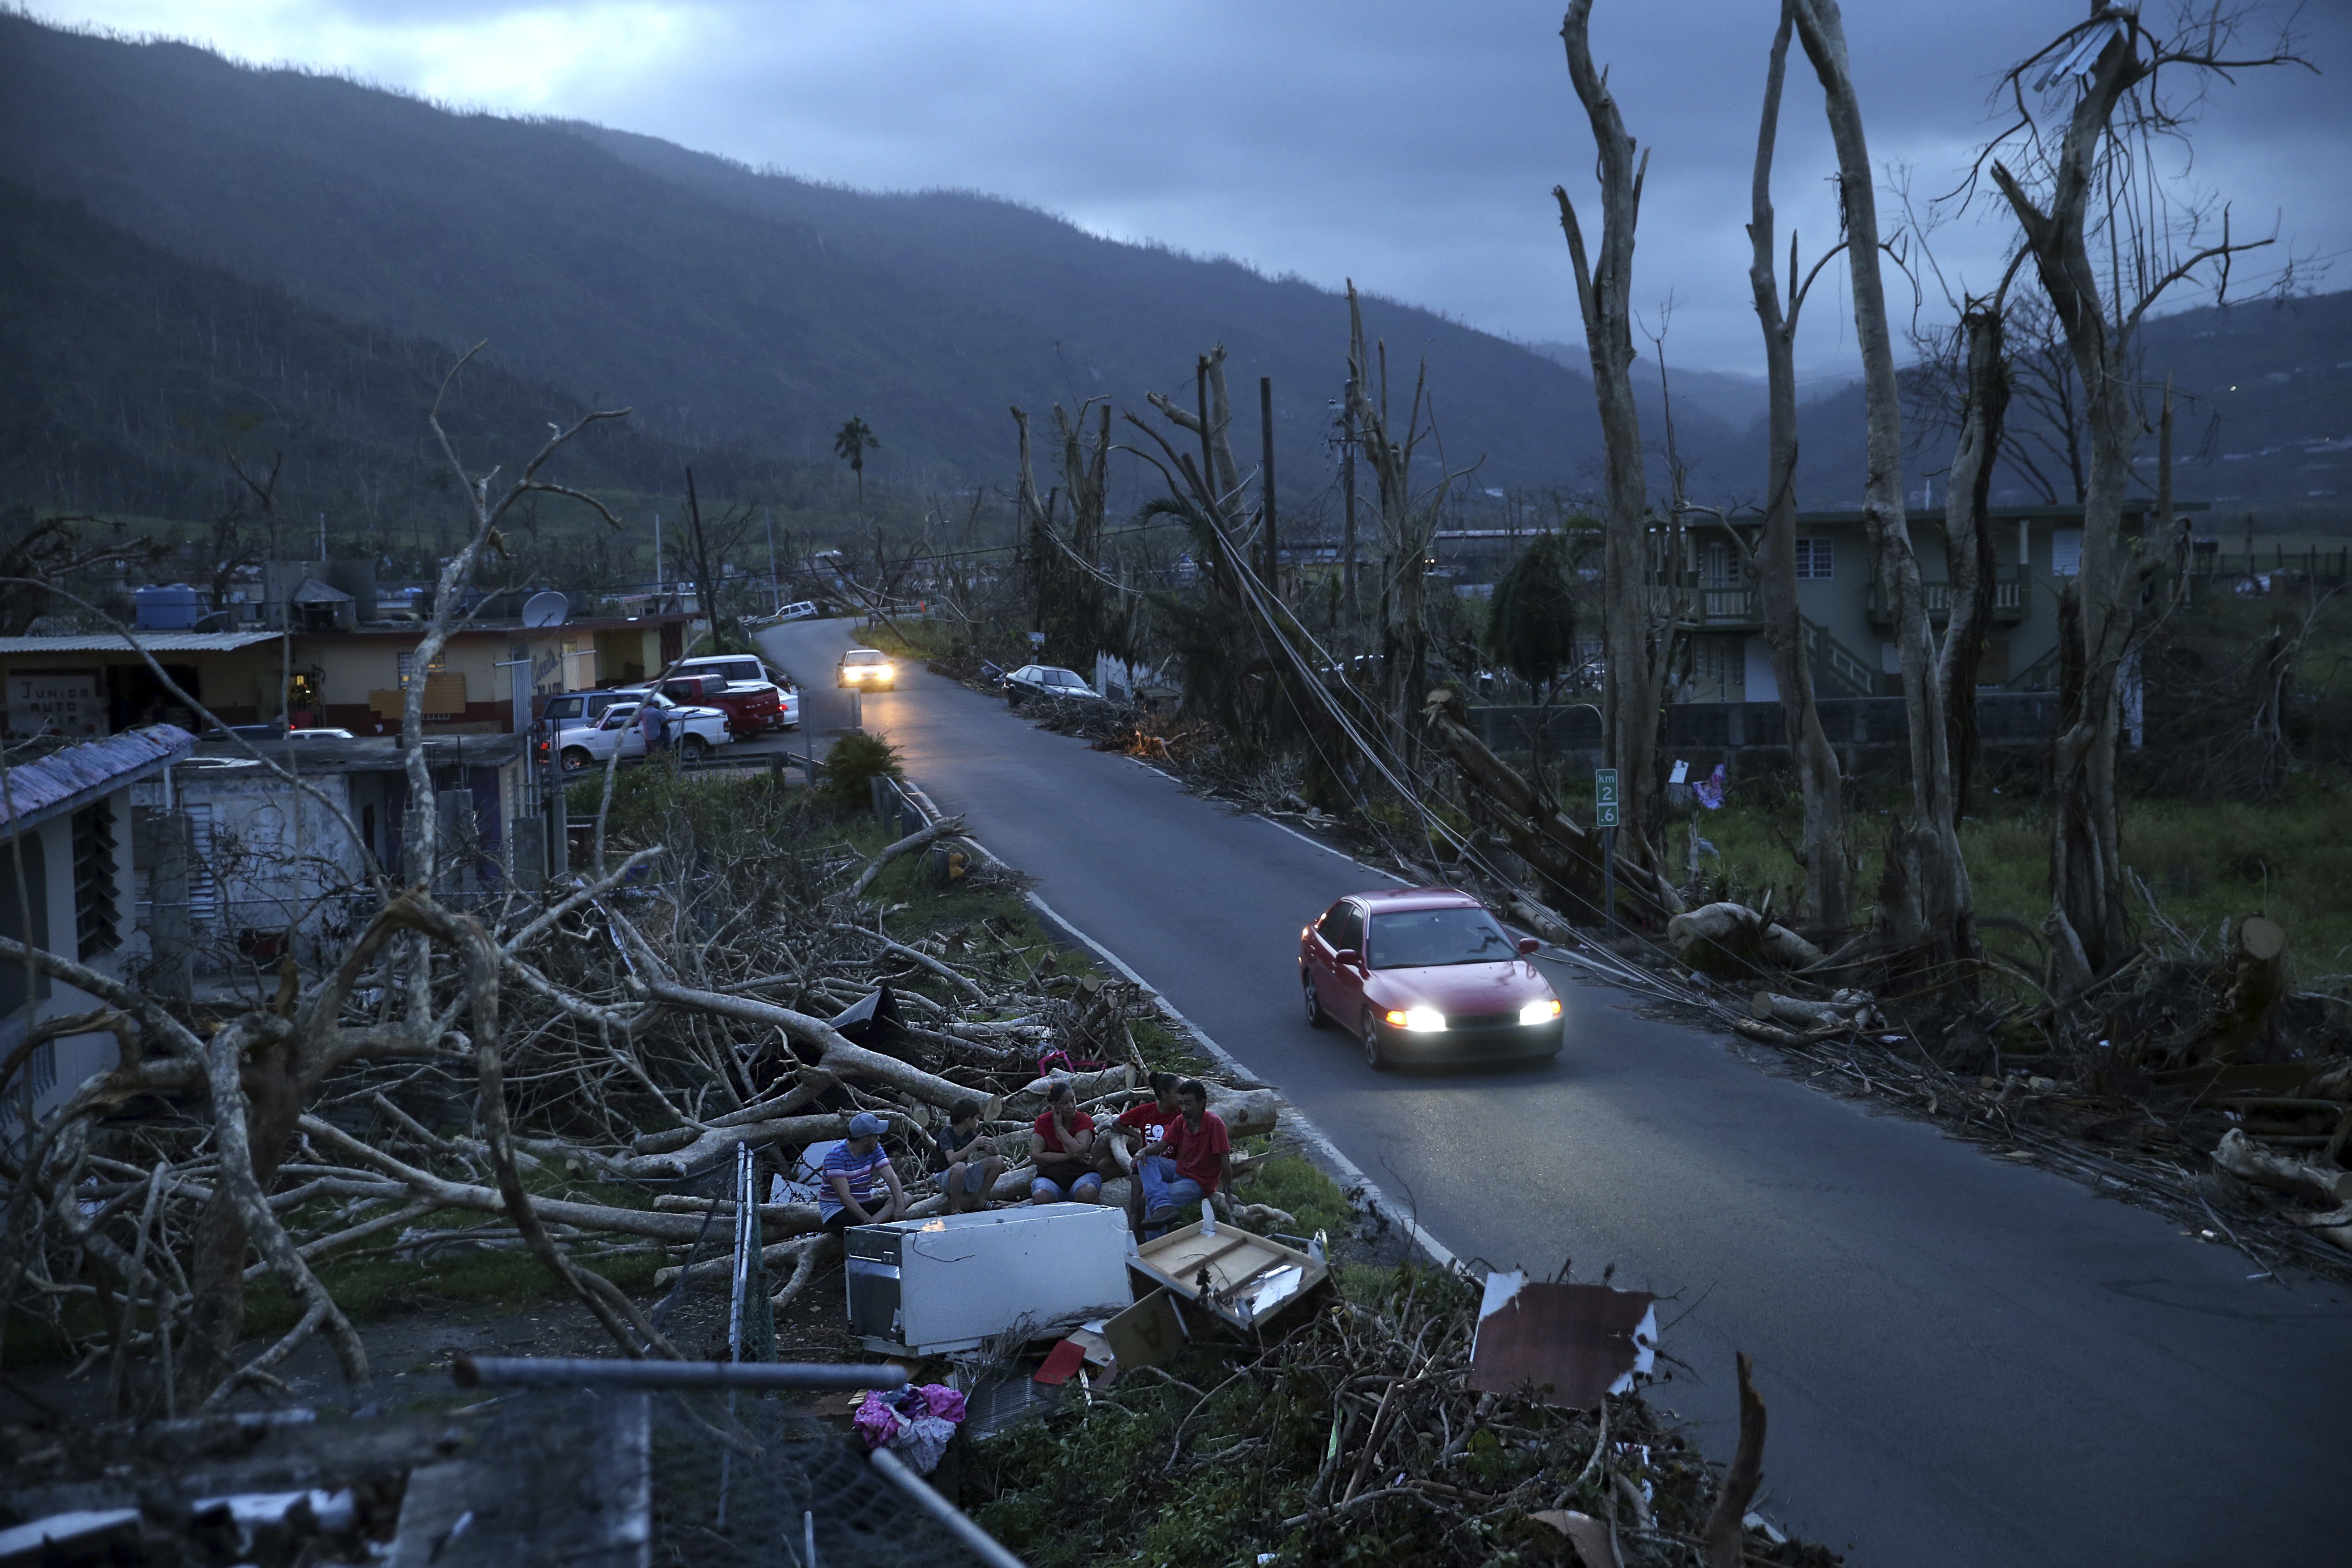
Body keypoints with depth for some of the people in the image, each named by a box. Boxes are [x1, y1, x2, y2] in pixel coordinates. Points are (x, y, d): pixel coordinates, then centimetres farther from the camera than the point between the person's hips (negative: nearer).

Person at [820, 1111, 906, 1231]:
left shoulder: (875, 1149, 3)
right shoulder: (836, 1155, -18)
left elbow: (891, 1177, -5)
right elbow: (844, 1196, -24)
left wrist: (900, 1204, -24)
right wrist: (868, 1219, -32)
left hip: (864, 1205, 8)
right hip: (836, 1210, -8)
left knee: (906, 1197, -18)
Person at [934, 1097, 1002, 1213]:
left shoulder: (971, 1134, 3)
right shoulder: (946, 1133, -15)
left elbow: (994, 1155, 4)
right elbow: (952, 1160, -30)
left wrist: (992, 1149, -20)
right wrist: (973, 1145, -30)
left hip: (967, 1177, 6)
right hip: (947, 1177, -6)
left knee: (998, 1160, -9)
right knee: (959, 1166, -40)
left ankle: (981, 1200, 1)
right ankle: (955, 1208, -22)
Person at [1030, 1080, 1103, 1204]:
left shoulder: (1084, 1120, -2)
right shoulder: (1043, 1121, 2)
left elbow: (1077, 1152, -19)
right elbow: (1035, 1157, -9)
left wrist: (1059, 1126, -12)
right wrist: (1070, 1157, -14)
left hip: (1083, 1175, 0)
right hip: (1050, 1178, 1)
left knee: (1088, 1193, -36)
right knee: (1041, 1197, -34)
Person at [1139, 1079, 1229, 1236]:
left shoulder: (1214, 1123, -19)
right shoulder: (1180, 1122, 1)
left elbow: (1224, 1160, -18)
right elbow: (1162, 1145, 2)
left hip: (1199, 1183, -7)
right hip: (1178, 1169, 7)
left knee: (1149, 1199, -23)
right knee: (1145, 1160, -21)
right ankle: (1163, 1207, -37)